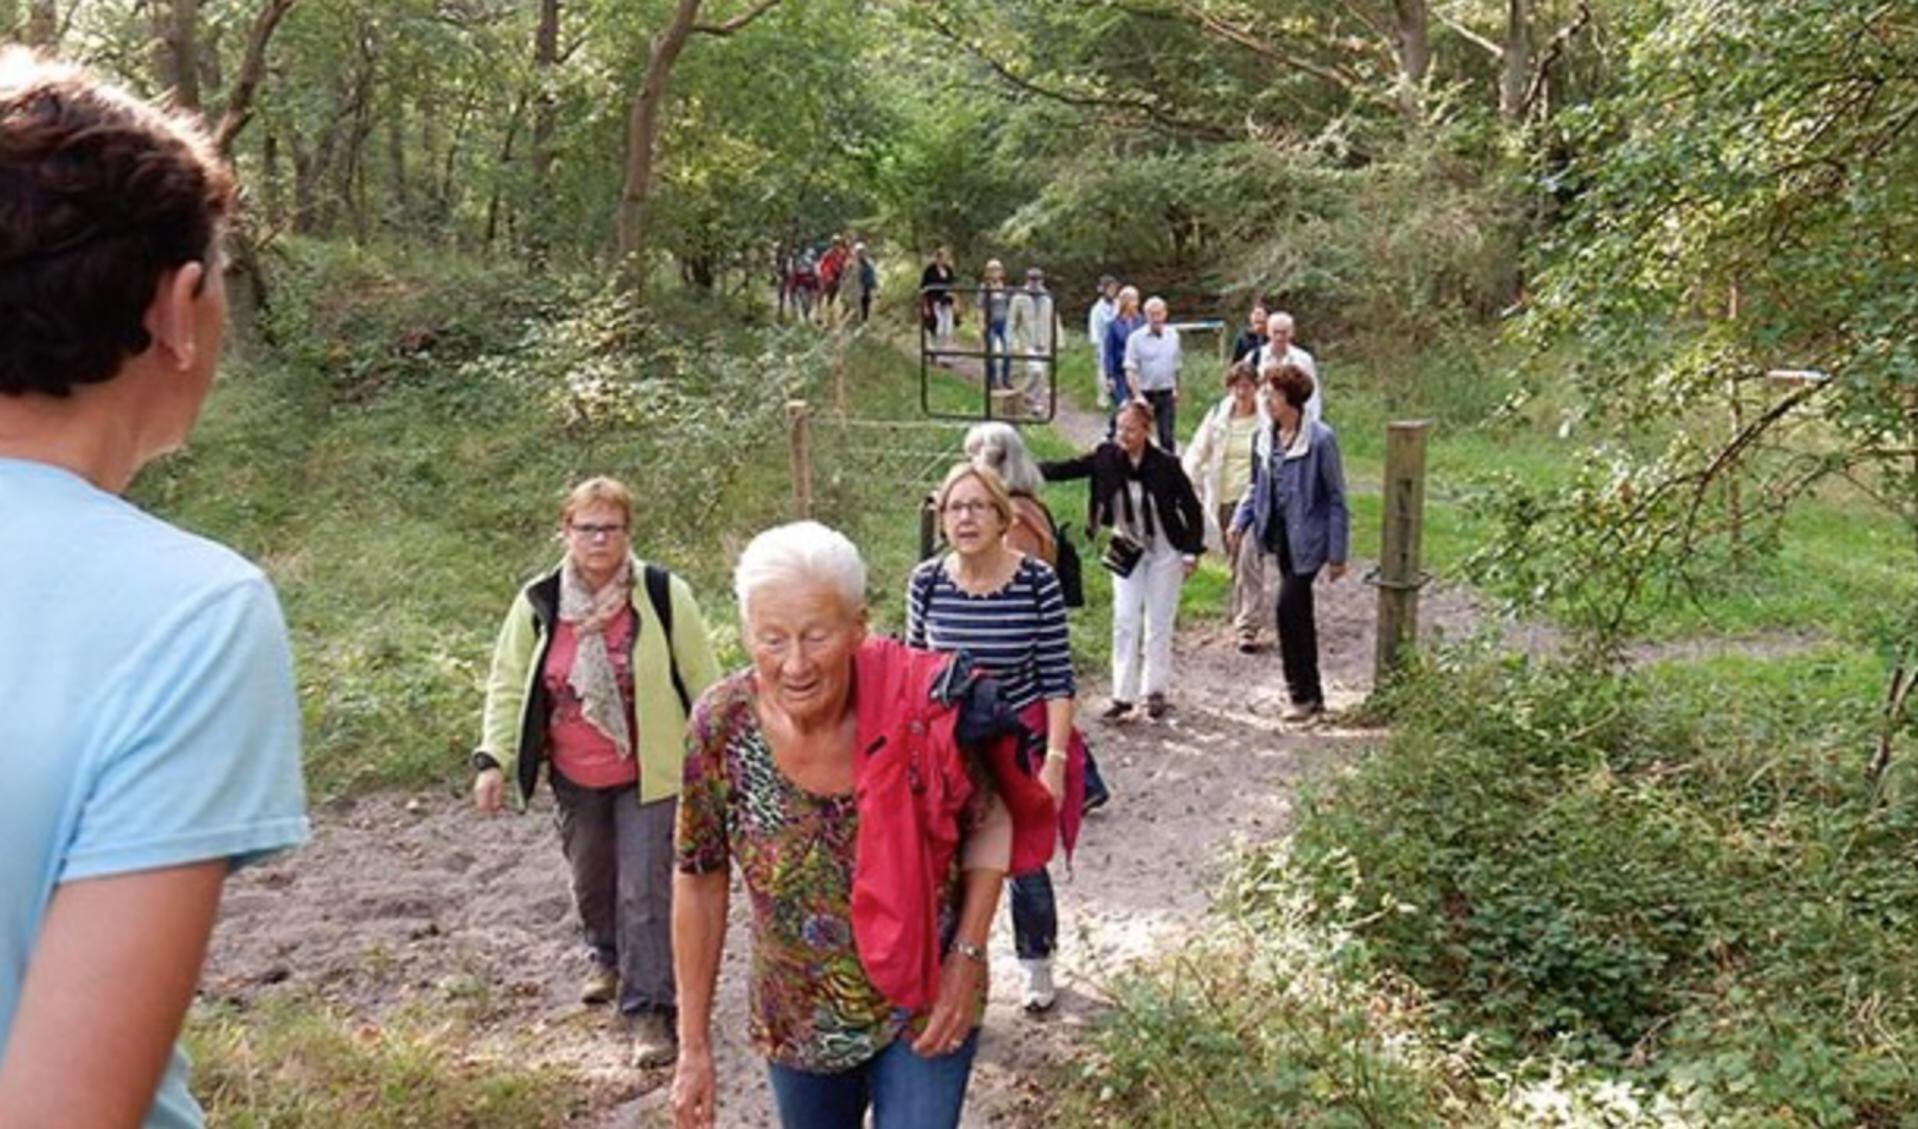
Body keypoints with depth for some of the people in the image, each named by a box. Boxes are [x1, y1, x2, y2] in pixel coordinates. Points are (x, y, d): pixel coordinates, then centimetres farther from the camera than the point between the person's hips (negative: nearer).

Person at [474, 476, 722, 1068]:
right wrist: (493, 758, -4)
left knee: (645, 891, -5)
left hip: (649, 773, -4)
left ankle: (649, 1009, 6)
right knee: (591, 879, 22)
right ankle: (608, 957, 49)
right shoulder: (538, 602, -4)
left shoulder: (662, 594, -12)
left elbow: (700, 678, -5)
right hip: (576, 779, 4)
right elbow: (507, 684, 3)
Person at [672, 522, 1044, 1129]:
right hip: (797, 1023, 2)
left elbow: (991, 823, -5)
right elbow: (699, 882, -7)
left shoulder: (923, 710, -23)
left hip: (926, 1005, -2)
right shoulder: (721, 727, -19)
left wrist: (968, 956, -11)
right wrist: (694, 1046, -3)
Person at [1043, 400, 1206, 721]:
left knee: (1159, 623, 7)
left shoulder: (1166, 465, -17)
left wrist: (1192, 551, -9)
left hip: (1164, 552, -2)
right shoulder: (1106, 457, -11)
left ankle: (1156, 691, 20)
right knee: (1124, 621, 0)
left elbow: (1192, 508, -9)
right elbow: (1065, 469, -12)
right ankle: (1123, 695, 6)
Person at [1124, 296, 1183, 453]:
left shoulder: (1173, 335, 4)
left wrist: (1176, 389, 14)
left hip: (1166, 394, 2)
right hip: (1144, 393, -2)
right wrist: (1138, 396, -19)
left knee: (1167, 435, -2)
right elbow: (1130, 370, -12)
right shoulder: (1136, 337, -8)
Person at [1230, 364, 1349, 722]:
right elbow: (1257, 487, 15)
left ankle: (1301, 693, 2)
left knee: (1289, 607, -13)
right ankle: (1311, 694, 25)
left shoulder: (1320, 440, -16)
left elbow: (1336, 499, -11)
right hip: (1280, 535, 7)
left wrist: (1337, 555, -12)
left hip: (1307, 538, -7)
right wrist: (1240, 523, -1)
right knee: (1299, 614, 14)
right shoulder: (1264, 438, 3)